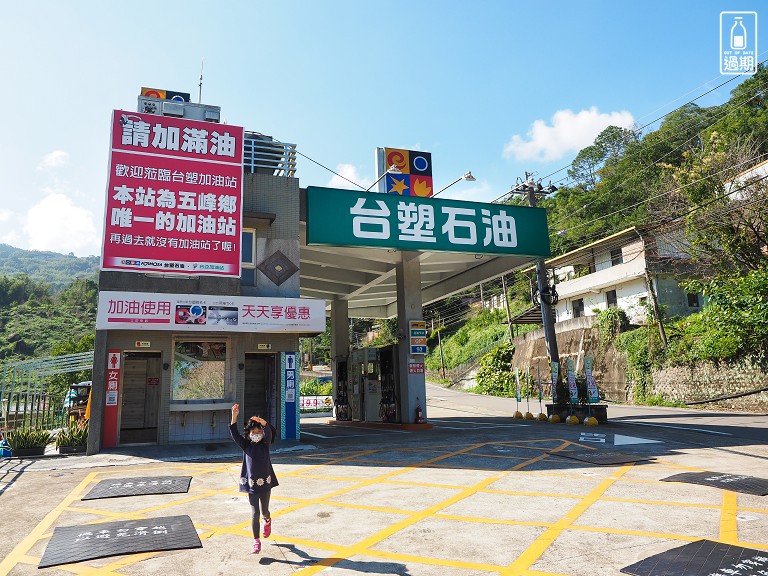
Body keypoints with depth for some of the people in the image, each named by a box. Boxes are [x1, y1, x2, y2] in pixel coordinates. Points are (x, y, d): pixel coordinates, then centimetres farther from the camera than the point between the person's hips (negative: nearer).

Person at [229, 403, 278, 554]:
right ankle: (256, 541, 11)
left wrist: (263, 422, -46)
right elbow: (234, 434, -14)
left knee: (264, 511, 15)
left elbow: (268, 433, -25)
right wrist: (234, 416, -28)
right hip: (251, 484, 0)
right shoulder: (246, 445, -1)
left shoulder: (265, 444, -4)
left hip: (265, 483, 0)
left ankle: (267, 520, 50)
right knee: (254, 513, -1)